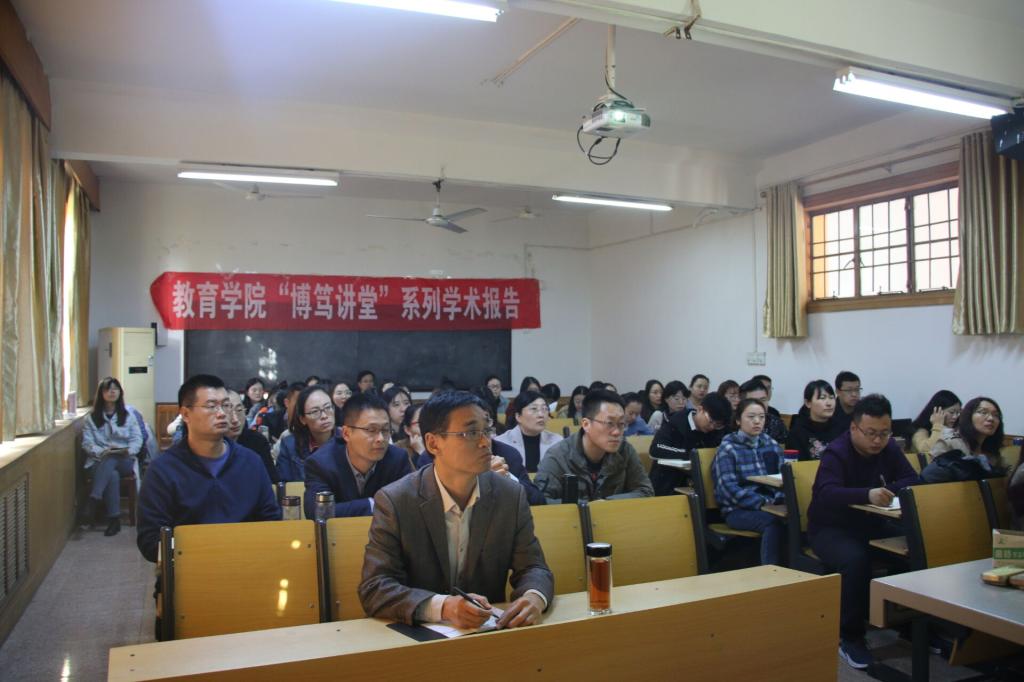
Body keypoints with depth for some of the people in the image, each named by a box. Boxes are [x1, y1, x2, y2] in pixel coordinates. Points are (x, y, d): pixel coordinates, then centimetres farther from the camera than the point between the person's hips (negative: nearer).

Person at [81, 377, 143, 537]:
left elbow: (137, 439, 5)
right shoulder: (92, 417, 11)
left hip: (125, 461, 0)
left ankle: (92, 501, -43)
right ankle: (114, 519, -35)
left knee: (110, 461, -36)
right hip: (100, 461, 0)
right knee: (112, 475, -35)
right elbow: (87, 443, 1)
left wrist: (129, 450, -18)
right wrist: (103, 452, -18)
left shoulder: (128, 415, 14)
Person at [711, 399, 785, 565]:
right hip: (738, 510, -4)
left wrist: (781, 498, -12)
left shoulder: (772, 444, 14)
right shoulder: (727, 448, -2)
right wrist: (763, 502, -21)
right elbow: (729, 488, -12)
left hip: (770, 504, 4)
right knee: (775, 521, -33)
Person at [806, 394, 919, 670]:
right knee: (855, 560, -35)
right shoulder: (835, 452, -17)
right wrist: (868, 494, -50)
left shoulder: (890, 449, 3)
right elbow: (827, 493, -33)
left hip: (872, 525, 6)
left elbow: (913, 481, -4)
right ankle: (849, 637, -19)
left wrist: (888, 490, -26)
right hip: (830, 529, -6)